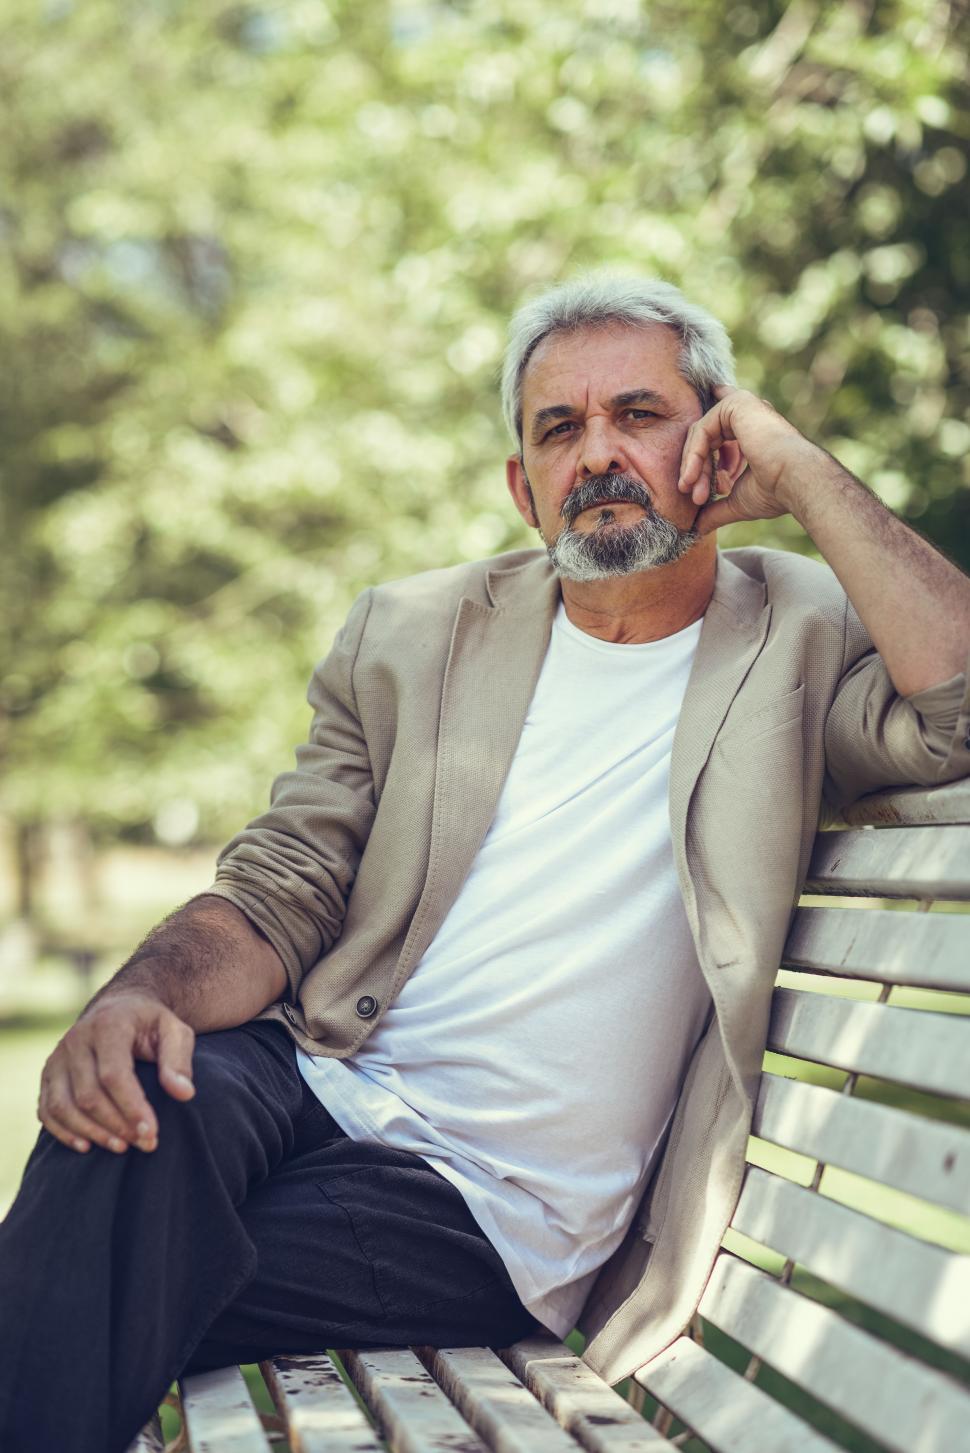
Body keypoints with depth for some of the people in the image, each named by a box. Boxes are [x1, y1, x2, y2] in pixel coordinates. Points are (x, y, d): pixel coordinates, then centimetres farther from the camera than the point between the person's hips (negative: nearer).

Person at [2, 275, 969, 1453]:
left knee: (118, 1280, -27)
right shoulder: (409, 635, 12)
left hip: (494, 1212, -3)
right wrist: (150, 992, -15)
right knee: (141, 1104, -31)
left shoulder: (802, 639, 4)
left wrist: (804, 474, -10)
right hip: (315, 1088, 4)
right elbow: (277, 894, 8)